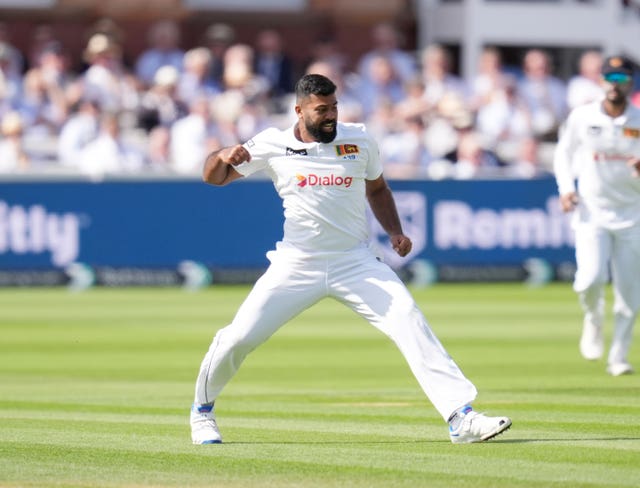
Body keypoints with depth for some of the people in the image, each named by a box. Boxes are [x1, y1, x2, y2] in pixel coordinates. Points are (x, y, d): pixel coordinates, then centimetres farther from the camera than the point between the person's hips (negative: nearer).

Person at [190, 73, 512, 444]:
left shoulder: (359, 140, 3)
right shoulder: (273, 145, -2)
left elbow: (377, 189, 19)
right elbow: (213, 177, 3)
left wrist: (395, 231, 2)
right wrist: (224, 157, -20)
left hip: (356, 263, 1)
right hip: (297, 265, -1)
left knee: (410, 322, -17)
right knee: (239, 337, -9)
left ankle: (461, 416, -19)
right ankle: (203, 409, 19)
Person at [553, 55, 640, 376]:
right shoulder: (583, 117, -1)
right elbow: (564, 152, 11)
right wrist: (566, 188, -4)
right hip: (592, 213, -1)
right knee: (592, 277, -21)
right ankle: (593, 319, 12)